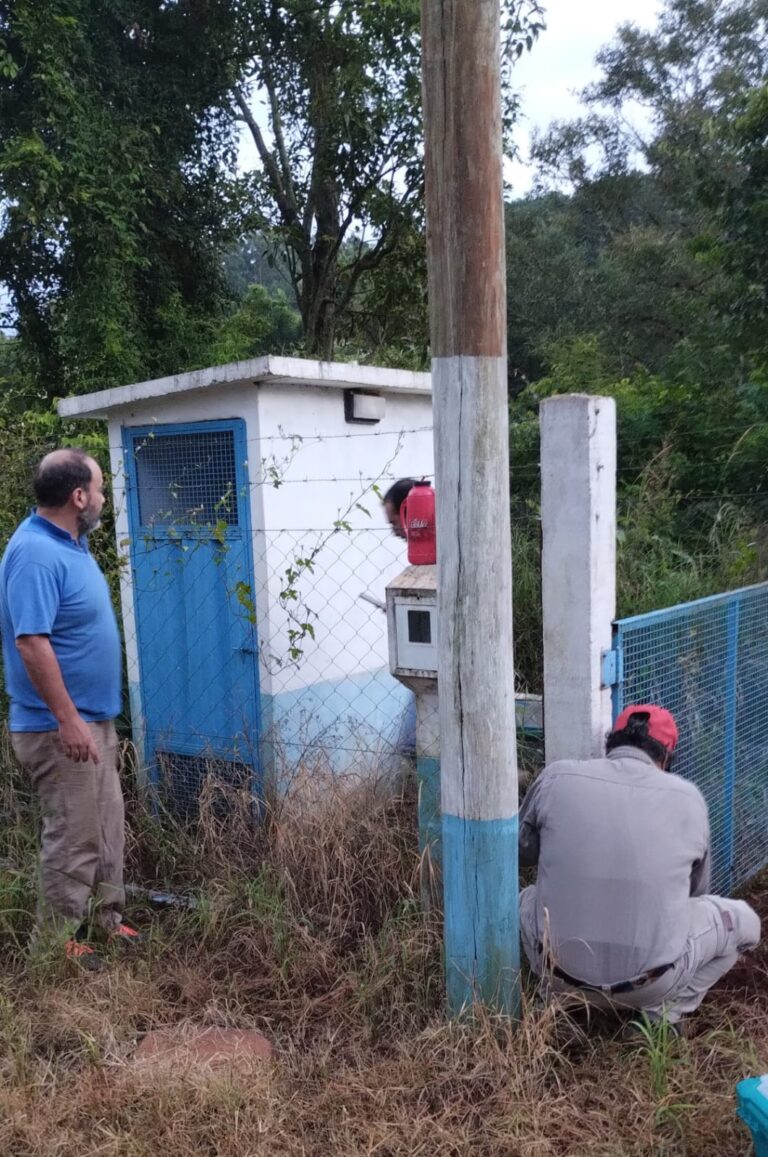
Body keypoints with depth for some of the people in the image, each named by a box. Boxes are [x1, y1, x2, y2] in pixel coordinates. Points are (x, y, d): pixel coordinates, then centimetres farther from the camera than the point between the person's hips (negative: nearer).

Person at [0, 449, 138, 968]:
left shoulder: (71, 543, 9)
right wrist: (68, 720, -26)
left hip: (96, 718, 10)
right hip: (61, 728, -10)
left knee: (108, 831, 18)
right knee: (74, 841, 2)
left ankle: (109, 920, 32)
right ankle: (61, 942, 19)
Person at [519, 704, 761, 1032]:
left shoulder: (557, 777, -4)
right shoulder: (688, 798, 0)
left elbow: (519, 850, 12)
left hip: (560, 974, 2)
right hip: (652, 984, -1)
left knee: (527, 897, 32)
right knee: (743, 920, 22)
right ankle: (663, 1014, 12)